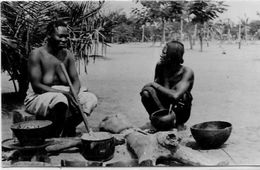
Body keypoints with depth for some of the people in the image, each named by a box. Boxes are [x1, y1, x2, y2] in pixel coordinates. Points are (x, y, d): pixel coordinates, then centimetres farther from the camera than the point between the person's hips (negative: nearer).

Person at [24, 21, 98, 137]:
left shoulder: (67, 55, 4)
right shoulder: (37, 54, -13)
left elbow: (75, 81, 2)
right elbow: (36, 86, -19)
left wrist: (72, 95, -21)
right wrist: (63, 93, -28)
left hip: (63, 94, 6)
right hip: (38, 98, -6)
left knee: (91, 99, -11)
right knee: (61, 101, -37)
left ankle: (68, 129, 1)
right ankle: (54, 136, -16)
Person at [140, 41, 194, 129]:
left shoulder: (187, 72, -22)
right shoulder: (160, 66, -10)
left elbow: (175, 96, -36)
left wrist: (154, 84, -29)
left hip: (181, 112, -2)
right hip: (164, 107, 2)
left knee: (181, 95, -34)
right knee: (145, 94, -24)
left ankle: (179, 124, -7)